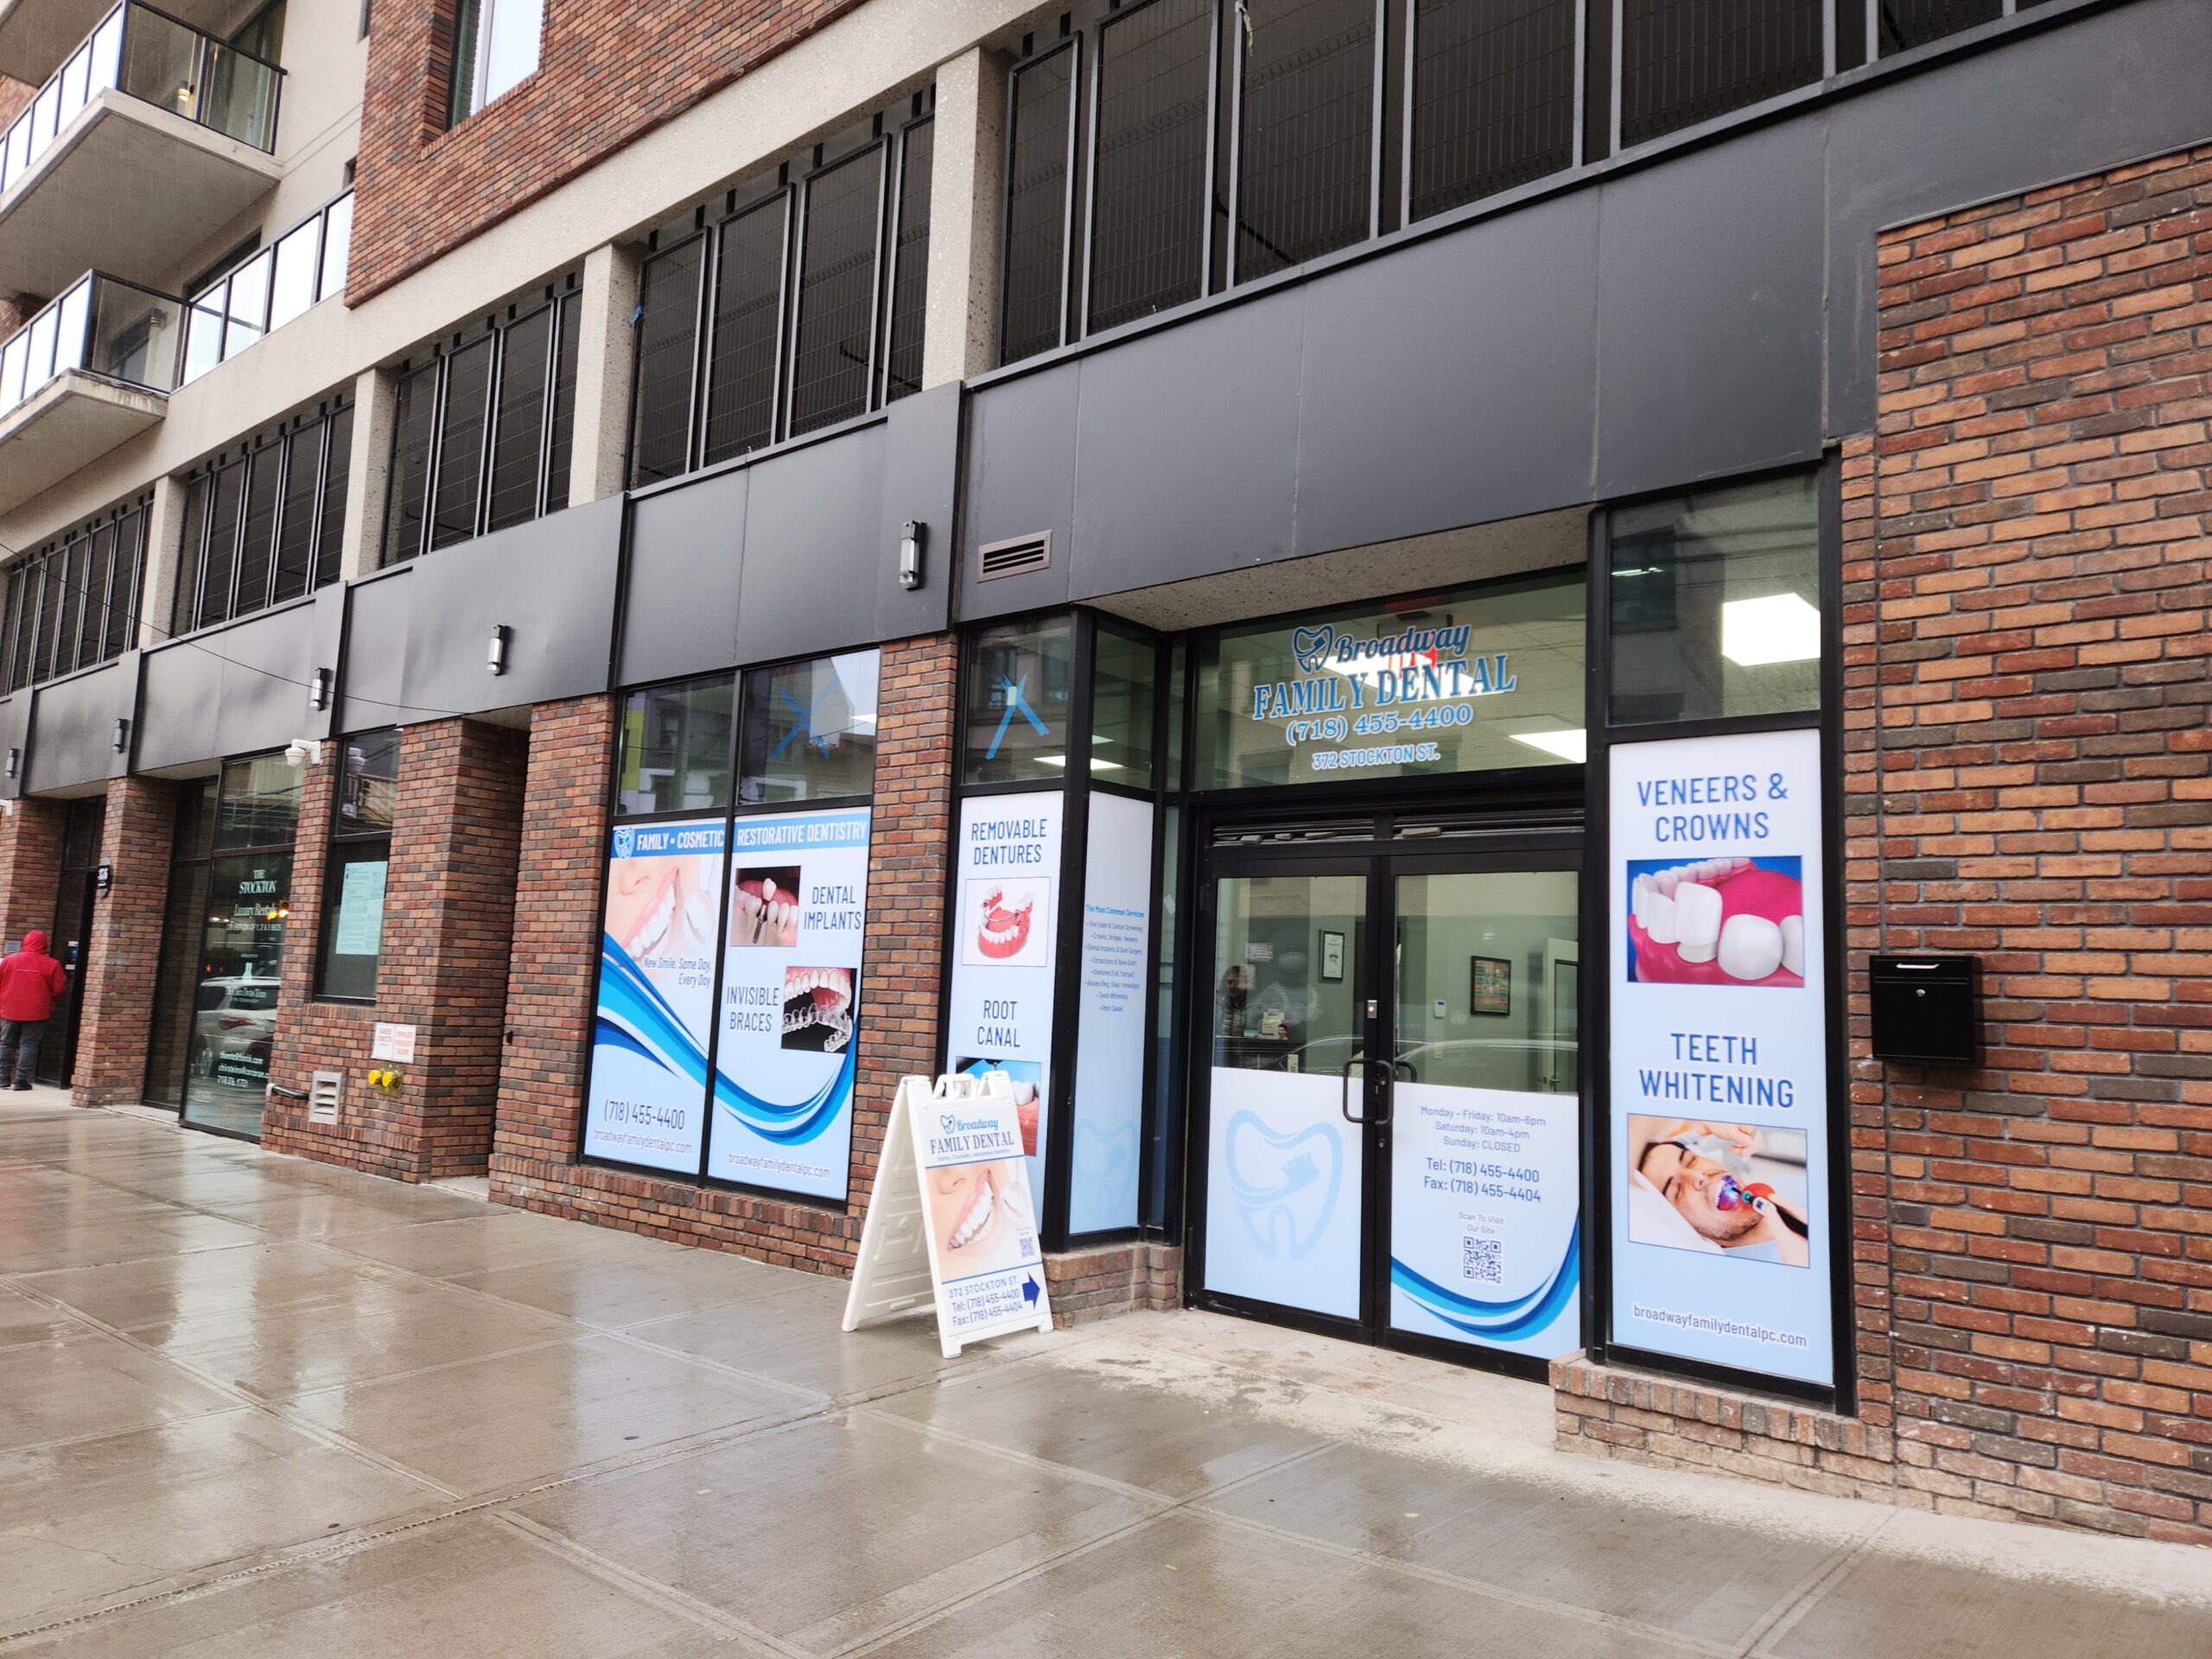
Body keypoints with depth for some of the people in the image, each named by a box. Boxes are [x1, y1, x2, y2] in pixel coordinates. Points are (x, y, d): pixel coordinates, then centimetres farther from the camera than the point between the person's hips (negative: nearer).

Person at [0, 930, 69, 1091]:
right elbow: (59, 989, -5)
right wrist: (47, 1000, 16)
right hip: (36, 1012, -2)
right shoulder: (51, 965, -8)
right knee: (29, 1045, 3)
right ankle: (22, 1079, -1)